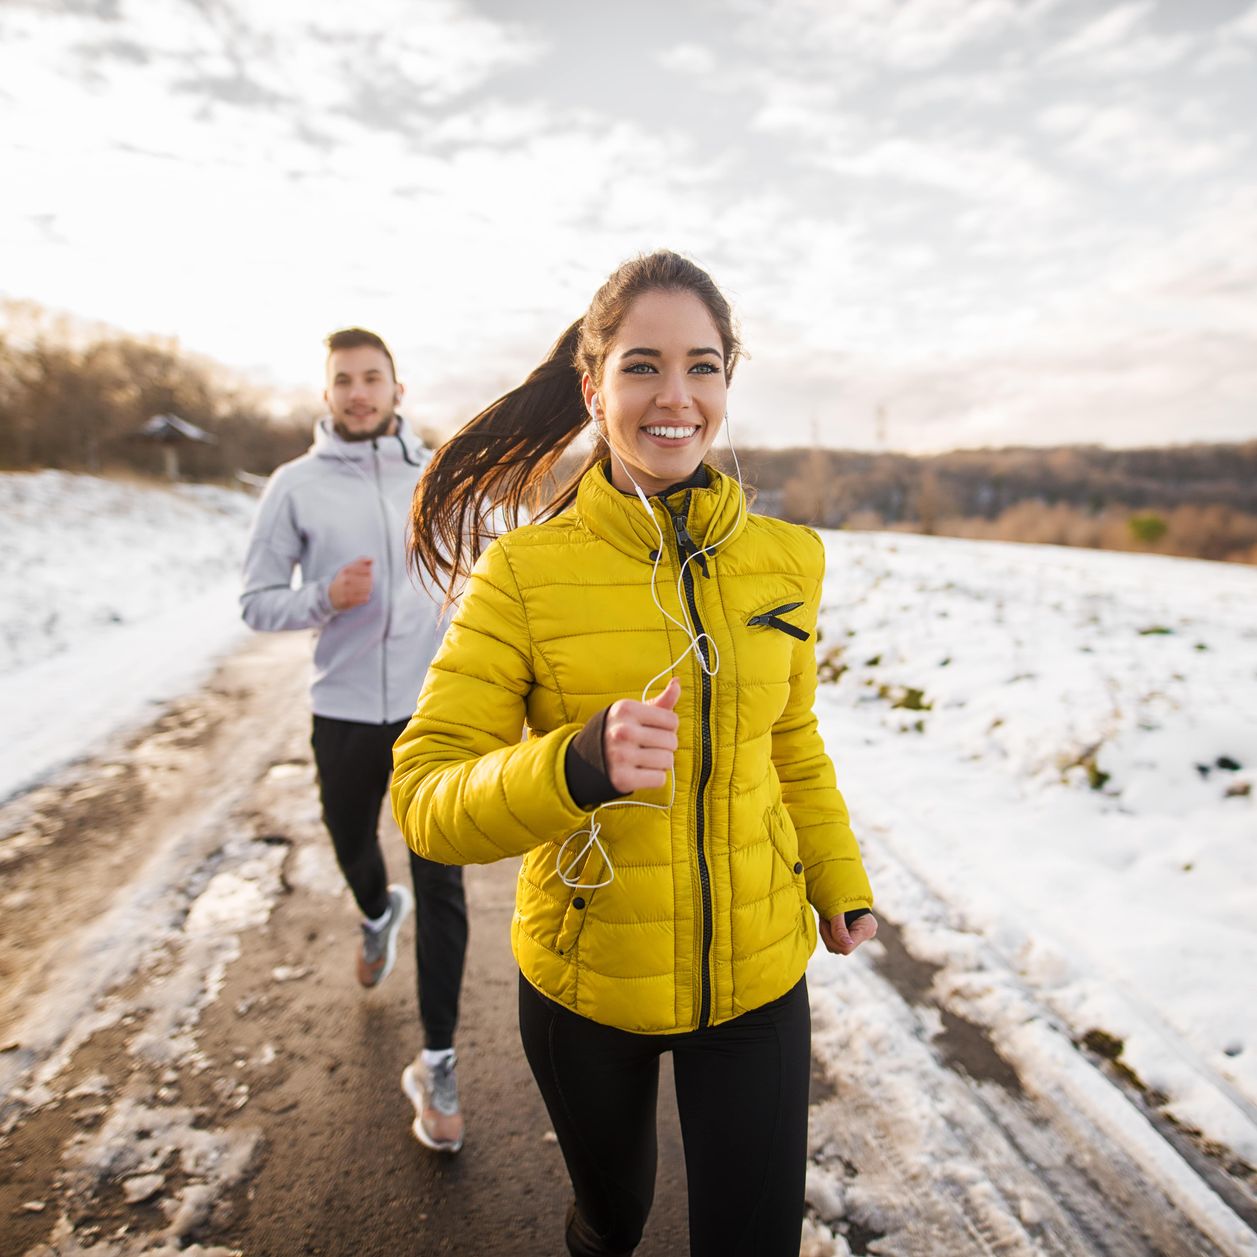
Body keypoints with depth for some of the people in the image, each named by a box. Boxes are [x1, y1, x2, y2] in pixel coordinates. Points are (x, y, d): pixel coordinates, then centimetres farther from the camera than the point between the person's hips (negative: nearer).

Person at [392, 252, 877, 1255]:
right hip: (587, 981, -1)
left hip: (757, 976, 2)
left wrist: (840, 882, 15)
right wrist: (580, 766, -37)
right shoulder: (523, 569, -17)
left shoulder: (785, 560, -6)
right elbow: (425, 799, -20)